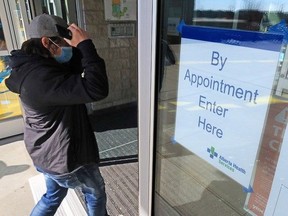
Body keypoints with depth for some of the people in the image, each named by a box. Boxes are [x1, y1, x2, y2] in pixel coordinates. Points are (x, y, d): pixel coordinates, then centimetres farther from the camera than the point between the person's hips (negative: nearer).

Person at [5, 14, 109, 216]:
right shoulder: (41, 77, -32)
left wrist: (78, 47, -8)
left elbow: (72, 70, 10)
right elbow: (96, 90, -40)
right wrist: (86, 44, -32)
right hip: (65, 157, -9)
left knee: (54, 194, 32)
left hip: (47, 154, 10)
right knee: (96, 192, 18)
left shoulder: (34, 67, 1)